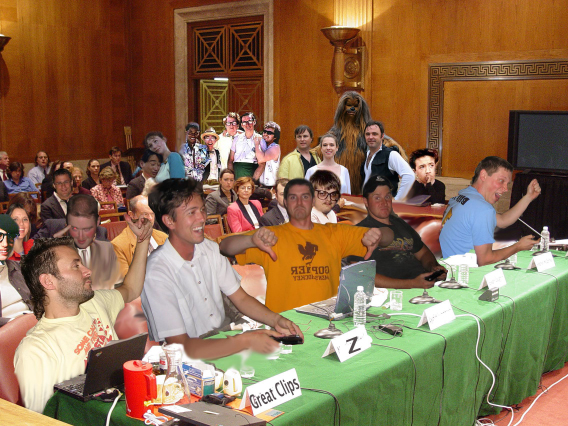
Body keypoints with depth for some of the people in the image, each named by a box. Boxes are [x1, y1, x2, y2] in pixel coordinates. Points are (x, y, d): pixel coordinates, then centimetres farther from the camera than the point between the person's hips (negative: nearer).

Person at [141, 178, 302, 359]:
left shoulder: (210, 249, 3)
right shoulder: (157, 274, -22)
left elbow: (241, 298, 8)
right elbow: (179, 346, -24)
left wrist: (276, 320, -11)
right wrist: (245, 341, -28)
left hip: (223, 341, 8)